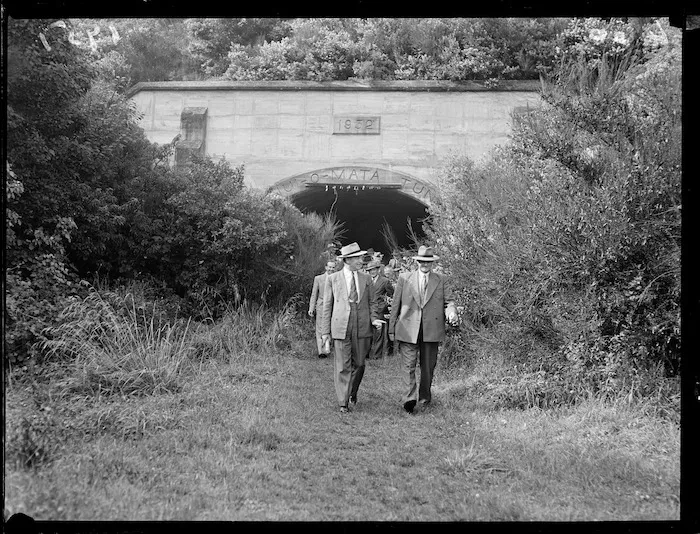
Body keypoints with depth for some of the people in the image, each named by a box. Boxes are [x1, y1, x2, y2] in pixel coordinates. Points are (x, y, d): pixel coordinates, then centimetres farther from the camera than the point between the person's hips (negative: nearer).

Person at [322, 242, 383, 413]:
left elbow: (373, 302, 15)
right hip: (341, 328, -3)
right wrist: (326, 330, 1)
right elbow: (327, 306, 5)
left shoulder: (366, 279, 10)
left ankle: (352, 394, 31)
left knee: (359, 364, 8)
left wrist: (374, 319, -4)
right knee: (343, 366, -3)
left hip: (362, 328, 3)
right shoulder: (332, 279, 4)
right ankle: (343, 402, 5)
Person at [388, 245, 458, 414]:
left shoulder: (440, 280, 11)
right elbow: (395, 305, 8)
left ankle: (424, 397, 25)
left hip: (432, 329, 2)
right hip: (408, 329, -1)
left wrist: (451, 312, -14)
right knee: (409, 365, -10)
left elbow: (448, 301, 10)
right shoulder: (404, 278, 7)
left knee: (428, 366, 9)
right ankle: (410, 398, -16)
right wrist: (391, 329, 6)